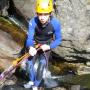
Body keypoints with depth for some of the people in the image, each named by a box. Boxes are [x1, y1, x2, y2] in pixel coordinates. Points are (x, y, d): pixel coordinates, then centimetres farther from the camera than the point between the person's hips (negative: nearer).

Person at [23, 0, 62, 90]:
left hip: (46, 46, -1)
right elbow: (30, 37, -35)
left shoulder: (55, 23, -31)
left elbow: (58, 39, -18)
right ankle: (31, 81, 29)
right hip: (35, 44, 1)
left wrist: (49, 47, -34)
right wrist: (30, 47, -57)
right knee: (30, 63, 1)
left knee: (41, 68, -8)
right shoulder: (33, 22, -31)